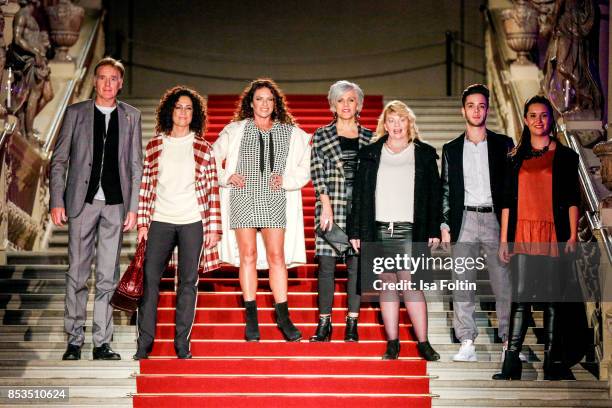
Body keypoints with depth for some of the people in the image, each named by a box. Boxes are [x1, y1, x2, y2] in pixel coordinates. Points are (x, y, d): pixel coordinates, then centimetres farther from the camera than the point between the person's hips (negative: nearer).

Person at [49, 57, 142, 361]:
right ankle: (75, 340, 9)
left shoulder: (131, 116, 9)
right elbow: (58, 161, 4)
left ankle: (102, 342, 8)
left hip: (116, 204, 1)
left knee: (108, 276, 3)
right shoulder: (75, 113, 5)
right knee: (77, 273, 1)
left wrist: (133, 207, 1)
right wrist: (56, 202, -4)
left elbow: (136, 166, 8)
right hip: (82, 201, -1)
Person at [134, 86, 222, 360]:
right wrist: (142, 222, 2)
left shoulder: (203, 148, 6)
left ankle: (182, 344, 10)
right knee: (150, 280, -3)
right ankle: (144, 343, 3)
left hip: (193, 223, 0)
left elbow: (212, 190, 5)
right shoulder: (155, 145, 8)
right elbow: (145, 185, 8)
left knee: (188, 283, 3)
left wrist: (214, 228, 0)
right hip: (160, 222, 1)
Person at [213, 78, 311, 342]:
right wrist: (227, 177, -1)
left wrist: (287, 180, -3)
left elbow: (305, 167, 12)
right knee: (248, 255, -1)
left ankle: (283, 316, -1)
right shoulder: (235, 130, 9)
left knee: (277, 255, -4)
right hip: (243, 199, 0)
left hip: (274, 200, 1)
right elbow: (212, 159, 13)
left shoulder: (290, 133, 11)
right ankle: (251, 318, 3)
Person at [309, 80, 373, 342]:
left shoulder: (369, 138, 10)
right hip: (331, 205, -1)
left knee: (356, 262, 1)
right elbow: (317, 173, 0)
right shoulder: (321, 136, 6)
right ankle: (324, 323, 4)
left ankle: (352, 324, 7)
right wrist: (327, 206, -10)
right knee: (327, 263, -3)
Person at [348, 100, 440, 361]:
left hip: (410, 231, -2)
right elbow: (359, 194, 9)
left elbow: (434, 195, 6)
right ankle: (392, 342, 9)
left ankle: (423, 342, -4)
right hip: (379, 230, 2)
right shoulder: (370, 154, 10)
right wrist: (356, 231, 4)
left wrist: (434, 231, -1)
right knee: (387, 285, 5)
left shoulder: (424, 154, 8)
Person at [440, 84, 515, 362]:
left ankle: (509, 342, 2)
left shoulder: (503, 144, 8)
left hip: (495, 218, -1)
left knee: (503, 283, -4)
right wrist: (445, 225, 3)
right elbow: (446, 190, 12)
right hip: (464, 221, 2)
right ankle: (467, 344, 2)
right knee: (462, 285, -1)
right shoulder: (451, 149, 12)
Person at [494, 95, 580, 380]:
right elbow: (508, 201, 11)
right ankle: (511, 361, -6)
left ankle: (552, 359, 7)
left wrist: (573, 235, -4)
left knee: (552, 296, 1)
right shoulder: (516, 158, 12)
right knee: (521, 295, -5)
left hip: (554, 233, -1)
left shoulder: (565, 156, 7)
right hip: (523, 233, 1)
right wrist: (503, 239, 6)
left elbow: (572, 199, 4)